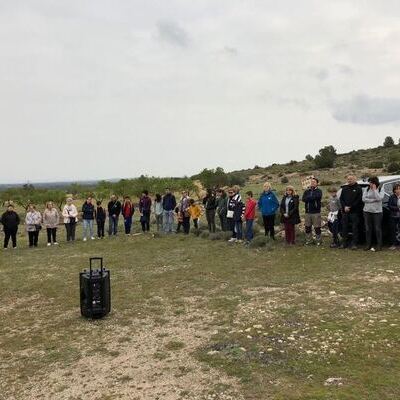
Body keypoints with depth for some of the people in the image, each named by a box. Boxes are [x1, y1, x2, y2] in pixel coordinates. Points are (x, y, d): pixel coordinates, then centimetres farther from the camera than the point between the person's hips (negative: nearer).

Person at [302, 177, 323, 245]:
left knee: (317, 227, -2)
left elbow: (316, 197, -18)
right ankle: (308, 240, 18)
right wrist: (312, 198, -12)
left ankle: (318, 241, 9)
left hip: (316, 212, -4)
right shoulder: (307, 191, 13)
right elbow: (303, 199, -2)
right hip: (308, 212, 4)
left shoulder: (319, 191, 1)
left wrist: (308, 198, -7)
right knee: (307, 227, 8)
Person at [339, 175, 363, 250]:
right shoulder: (344, 188, 15)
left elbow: (359, 200, -8)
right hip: (345, 211, 5)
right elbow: (341, 198, 10)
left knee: (354, 228, -3)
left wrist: (350, 207, -13)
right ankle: (344, 243, 13)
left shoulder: (358, 188, 0)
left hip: (354, 212, -5)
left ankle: (354, 243, 1)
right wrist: (344, 207, -6)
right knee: (344, 227, 7)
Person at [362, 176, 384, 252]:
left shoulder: (381, 190, 0)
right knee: (368, 229, 6)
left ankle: (379, 245, 5)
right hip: (367, 211, 3)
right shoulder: (367, 190, 8)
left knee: (377, 229, -1)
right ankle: (368, 245, 14)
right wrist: (373, 200, -11)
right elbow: (363, 199, -5)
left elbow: (379, 198, -18)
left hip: (377, 212, -3)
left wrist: (375, 189, -13)